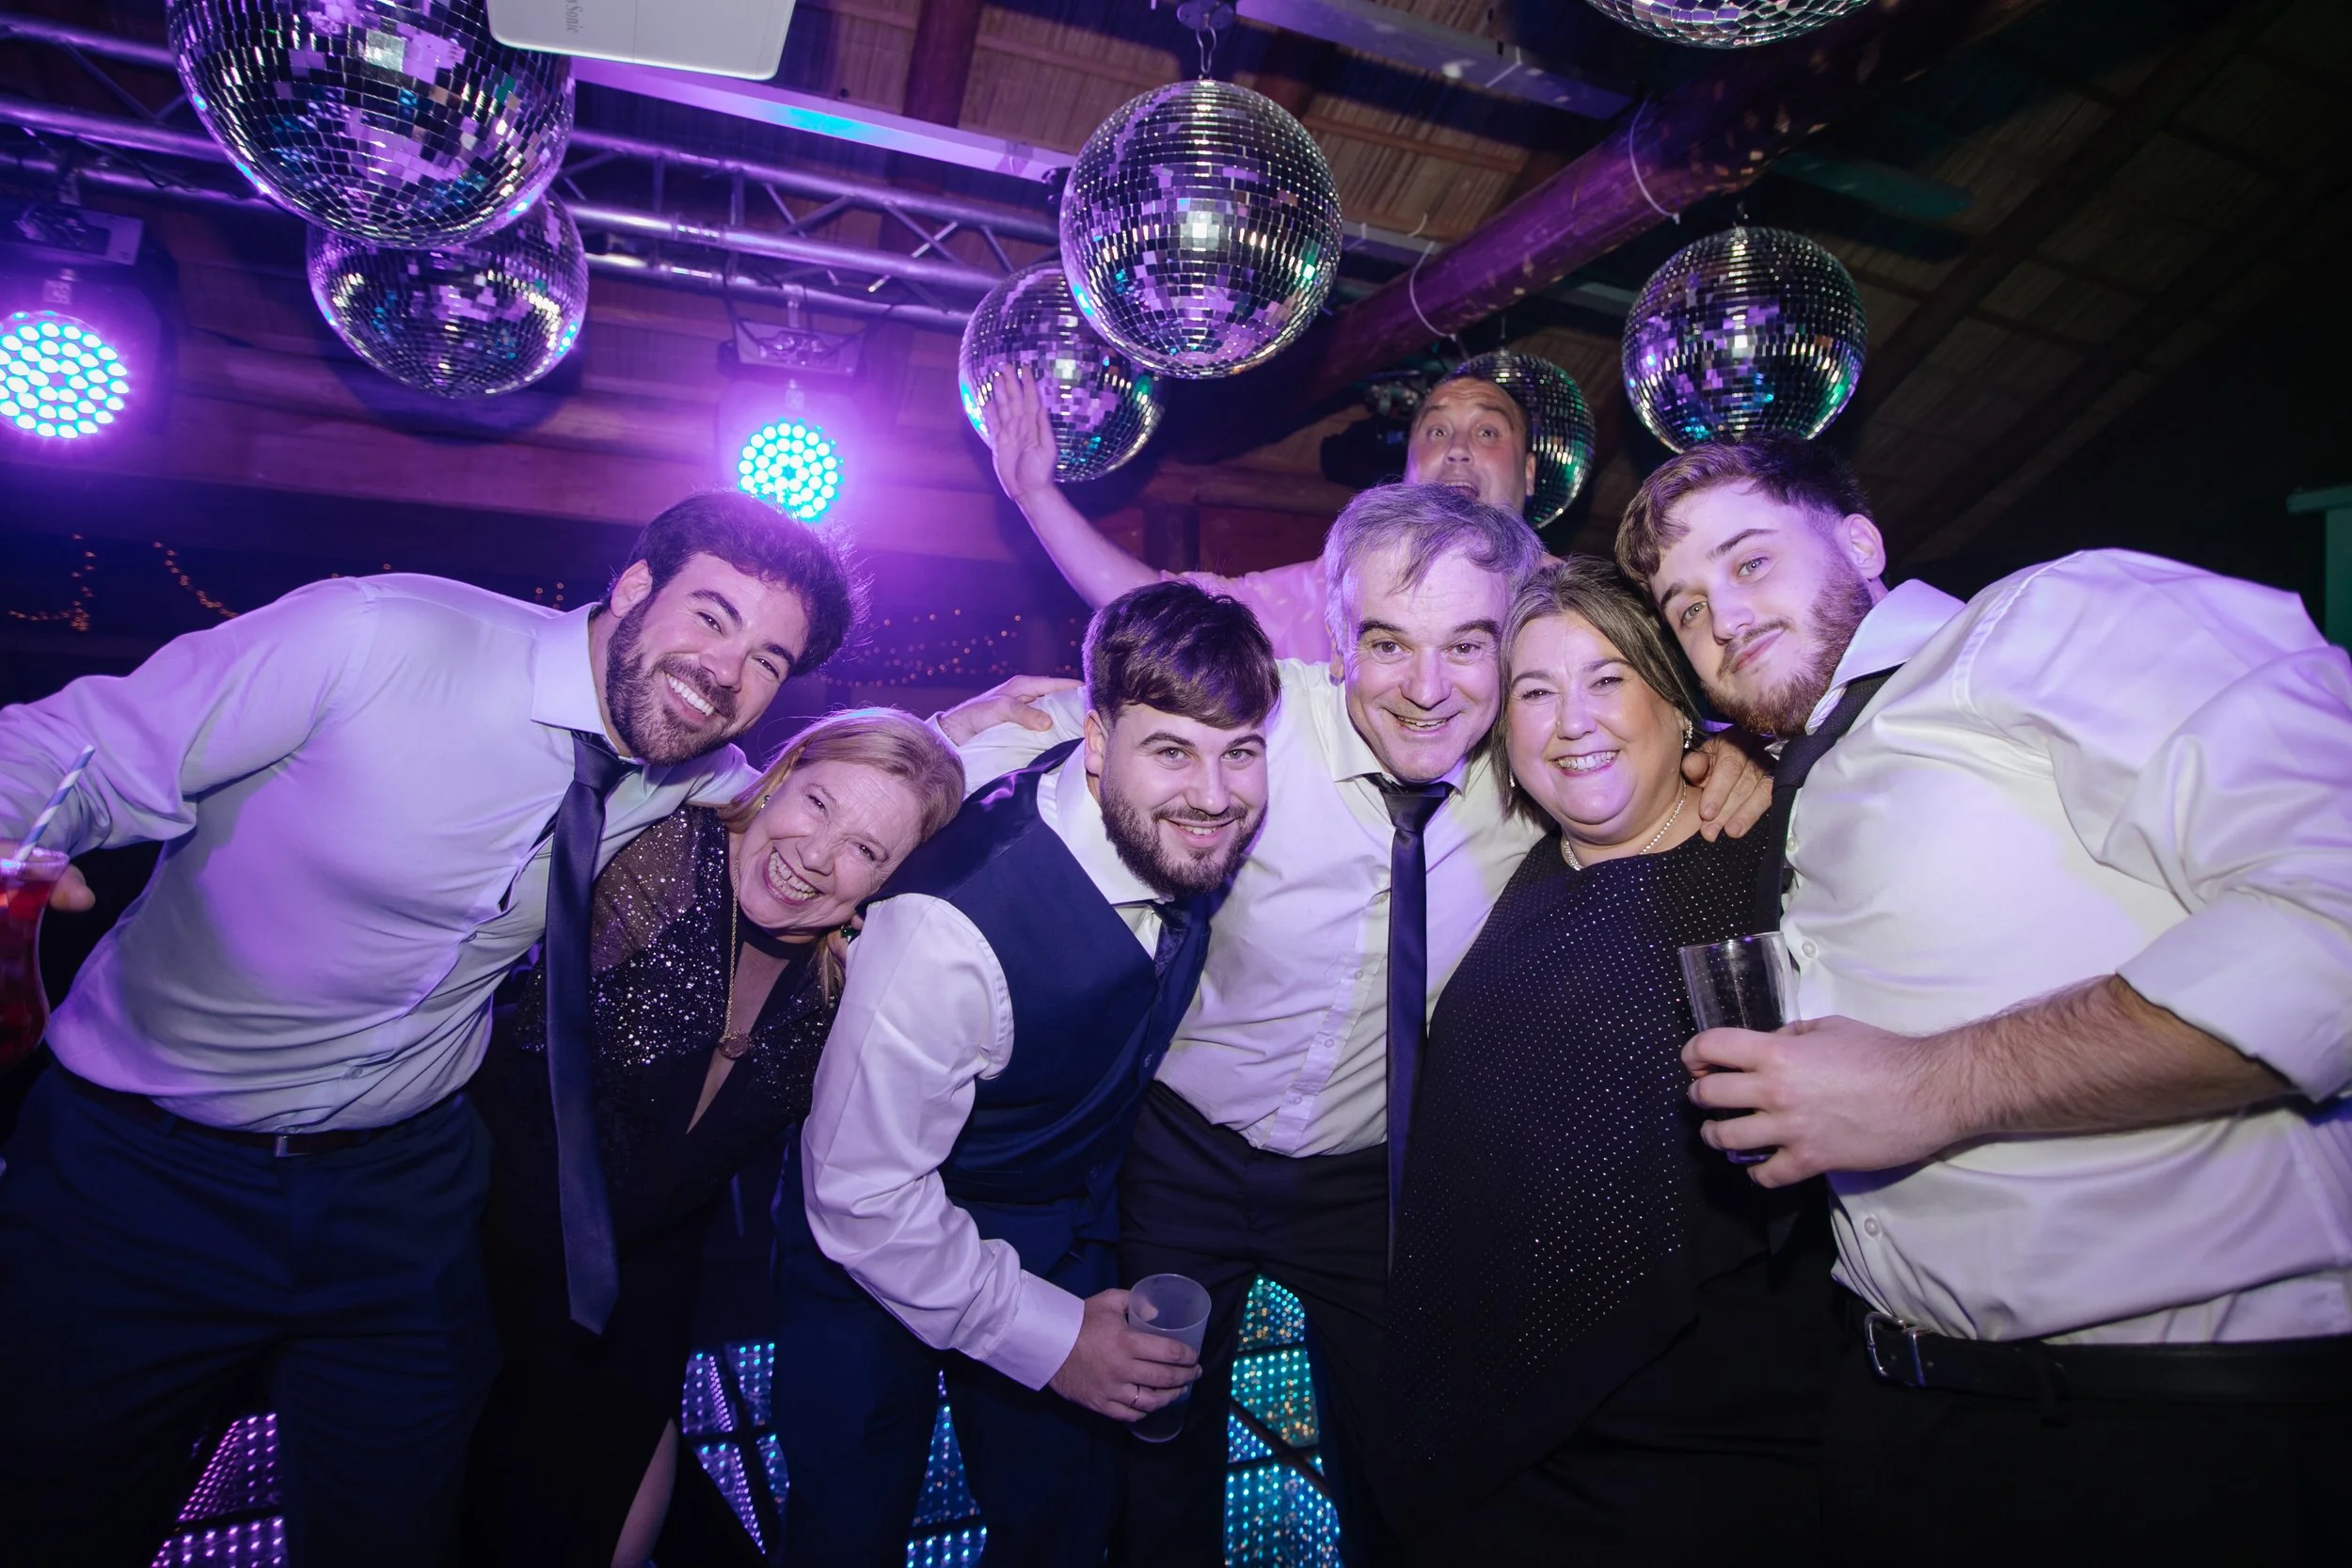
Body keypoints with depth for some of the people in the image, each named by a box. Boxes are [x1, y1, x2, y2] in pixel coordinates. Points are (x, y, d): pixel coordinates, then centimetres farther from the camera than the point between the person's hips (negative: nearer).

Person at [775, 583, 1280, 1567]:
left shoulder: (1195, 829, -20)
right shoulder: (952, 923, -38)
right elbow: (862, 1198, -27)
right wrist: (1049, 1336, -18)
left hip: (1068, 1244, 5)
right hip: (877, 1257, -4)